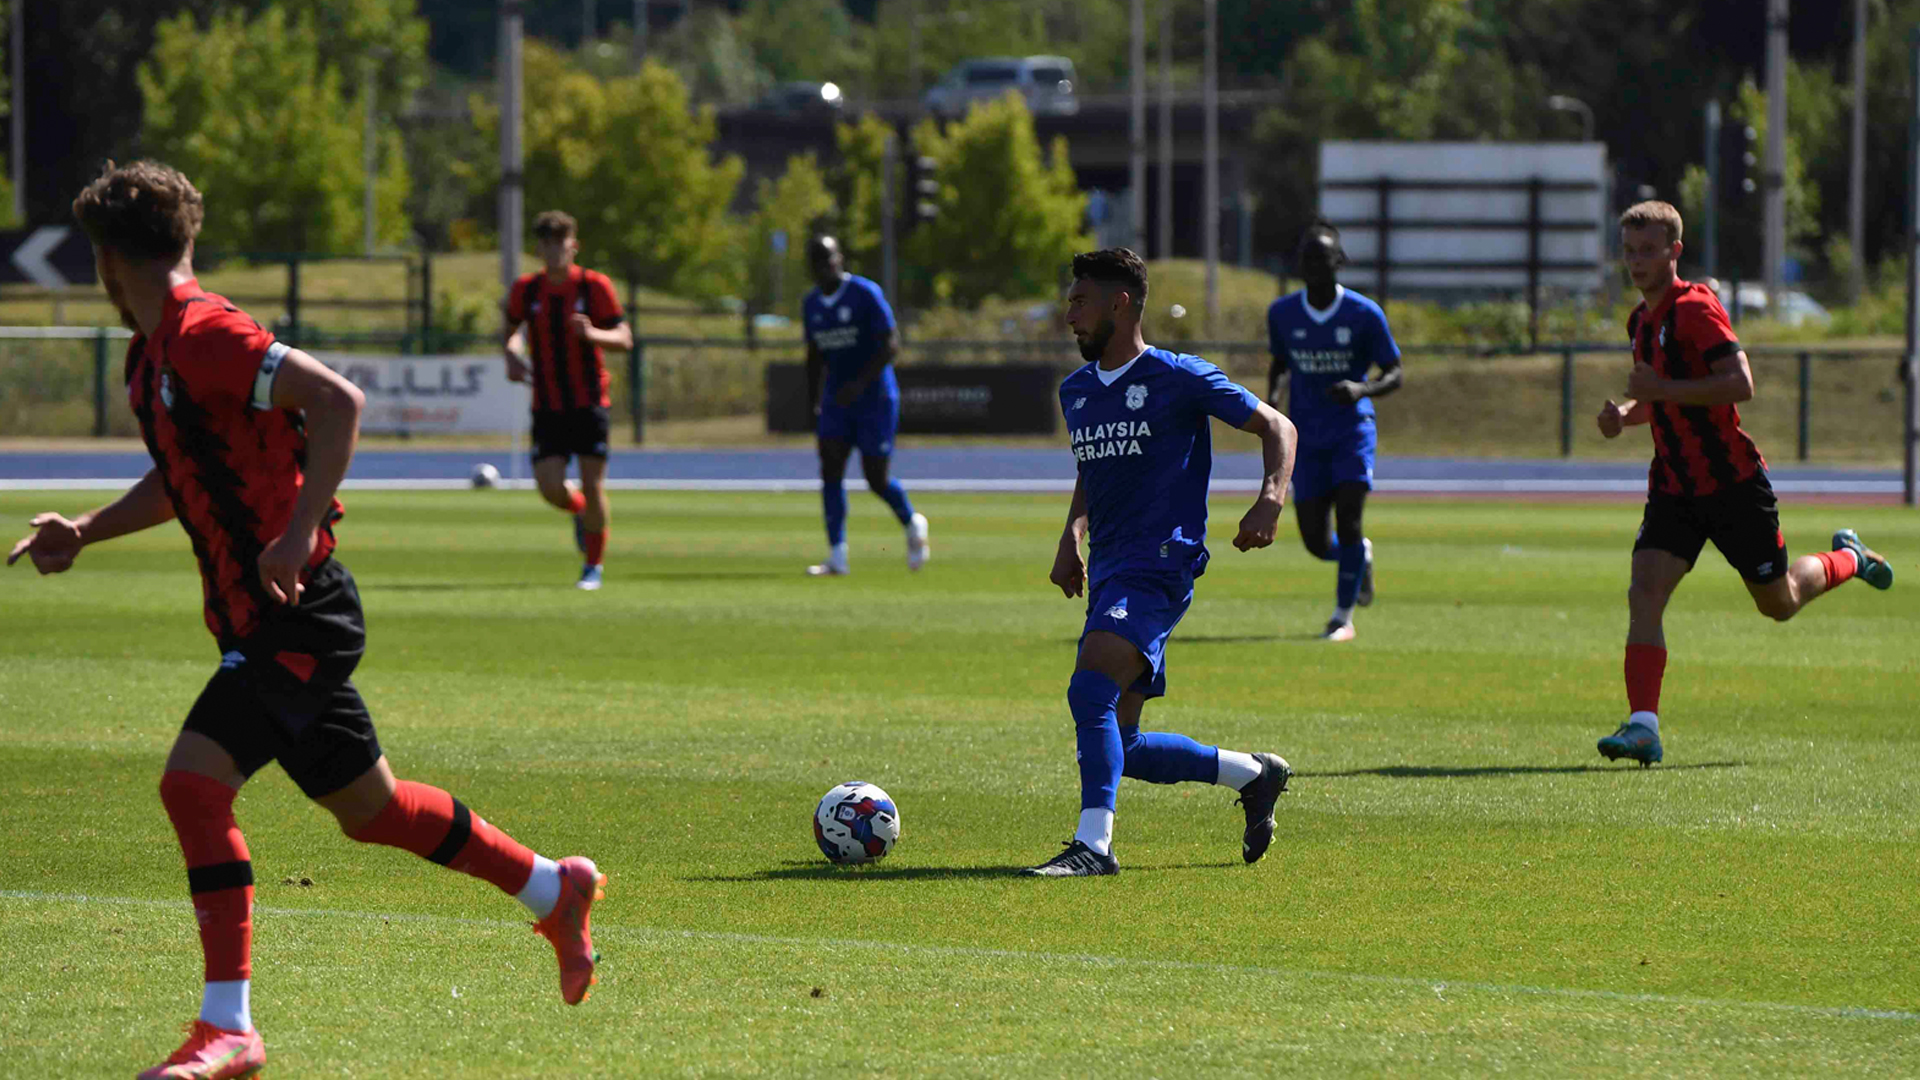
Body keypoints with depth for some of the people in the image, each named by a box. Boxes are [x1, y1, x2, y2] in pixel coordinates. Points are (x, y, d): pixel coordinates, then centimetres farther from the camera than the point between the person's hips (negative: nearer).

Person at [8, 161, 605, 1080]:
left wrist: (298, 536, -30)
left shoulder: (200, 334, -18)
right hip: (260, 622, 10)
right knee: (368, 808, 18)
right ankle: (554, 888, 36)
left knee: (193, 784, -19)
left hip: (297, 616, -10)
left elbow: (338, 400, -26)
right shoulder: (151, 356, 12)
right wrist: (83, 532, 16)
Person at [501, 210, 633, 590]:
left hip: (590, 402, -2)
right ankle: (582, 512, 28)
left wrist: (592, 334, -27)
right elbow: (509, 328, 21)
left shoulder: (595, 286, -6)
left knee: (592, 485, -5)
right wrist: (510, 357, -1)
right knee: (550, 488, -9)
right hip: (548, 405, 2)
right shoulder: (526, 290, 2)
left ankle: (594, 567, 12)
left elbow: (624, 338, -6)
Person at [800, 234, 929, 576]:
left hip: (875, 398, -5)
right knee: (830, 471, -10)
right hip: (837, 400, 5)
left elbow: (890, 345, -16)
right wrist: (813, 403, 15)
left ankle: (912, 525, 27)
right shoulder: (812, 304, 7)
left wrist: (860, 383, -25)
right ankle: (837, 557, -10)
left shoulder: (865, 294, -12)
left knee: (876, 480, -4)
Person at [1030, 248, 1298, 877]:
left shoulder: (1180, 379, -4)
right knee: (1121, 746, 6)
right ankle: (1254, 775, 25)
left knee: (1090, 691, -27)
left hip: (1161, 564, -8)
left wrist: (1272, 499, -17)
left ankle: (1094, 843, -29)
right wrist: (1072, 537, 18)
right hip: (1109, 571, 8)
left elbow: (1276, 427, 0)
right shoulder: (1077, 391, 17)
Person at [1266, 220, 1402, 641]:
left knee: (1348, 522, -17)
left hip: (1352, 431, -3)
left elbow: (1393, 376, -2)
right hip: (1307, 437, 3)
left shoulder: (1364, 314, -7)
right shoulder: (1282, 313, 2)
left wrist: (1361, 390, -23)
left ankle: (1343, 616, 0)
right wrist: (1272, 394, -4)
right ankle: (1361, 557, 33)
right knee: (1316, 543, -2)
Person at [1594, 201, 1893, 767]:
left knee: (1779, 603, 10)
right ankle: (1643, 725, -22)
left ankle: (1847, 560, 41)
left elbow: (1740, 384, -26)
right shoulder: (1641, 320, 12)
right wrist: (1626, 412, 6)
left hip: (1733, 482, -7)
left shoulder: (1695, 307, -16)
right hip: (1674, 487, 7)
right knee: (1644, 593, -15)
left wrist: (1662, 390, -26)